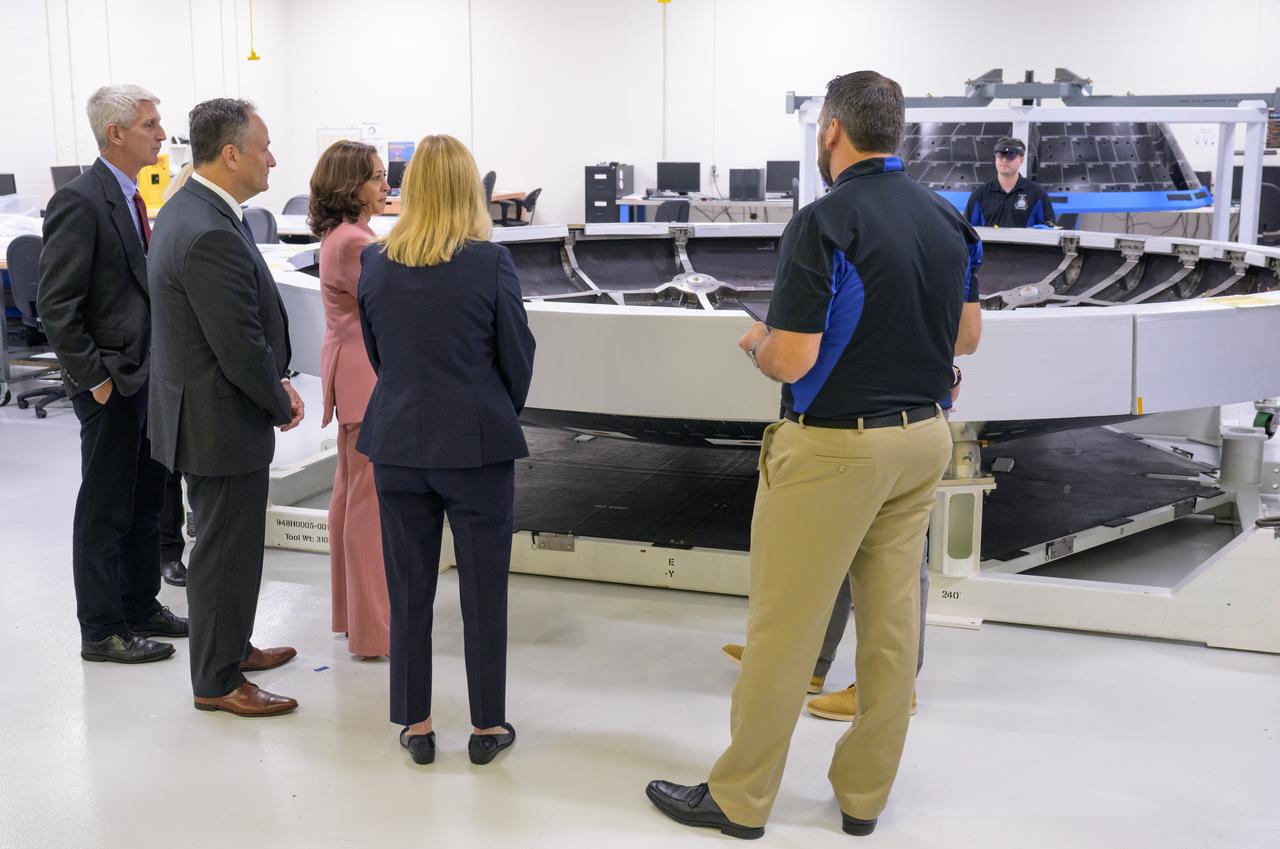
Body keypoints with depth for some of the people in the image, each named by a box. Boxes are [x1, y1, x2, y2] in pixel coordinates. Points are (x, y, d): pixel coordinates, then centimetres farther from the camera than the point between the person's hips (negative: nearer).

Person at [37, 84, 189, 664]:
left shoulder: (130, 198, 10)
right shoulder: (79, 202, -17)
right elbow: (56, 306, -19)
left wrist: (159, 365, 11)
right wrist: (94, 378, -17)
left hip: (147, 376, 9)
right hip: (112, 384, -9)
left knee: (144, 501, 17)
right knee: (105, 509, 3)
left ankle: (140, 607, 31)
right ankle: (101, 631, 15)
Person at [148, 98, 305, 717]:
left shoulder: (188, 209, 7)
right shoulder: (211, 235, -27)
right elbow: (241, 347, -25)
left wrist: (276, 383, 7)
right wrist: (281, 404, -9)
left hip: (203, 409, 10)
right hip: (221, 421, -10)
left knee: (229, 542, 23)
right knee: (226, 548, 3)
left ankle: (230, 646, 40)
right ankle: (217, 681, 17)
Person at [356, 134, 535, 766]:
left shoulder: (374, 262, -2)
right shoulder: (490, 263, -12)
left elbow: (376, 352, 9)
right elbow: (518, 357, -4)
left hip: (399, 444, 3)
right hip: (477, 445, -3)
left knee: (409, 589, 12)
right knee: (483, 589, 8)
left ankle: (415, 723, 21)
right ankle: (487, 725, 18)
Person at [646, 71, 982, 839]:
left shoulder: (825, 224, -18)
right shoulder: (949, 220, 4)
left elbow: (790, 361, -20)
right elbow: (964, 334, 13)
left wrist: (757, 342, 1)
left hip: (834, 447, -7)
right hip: (924, 438, 7)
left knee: (784, 626, 3)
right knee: (892, 622, 12)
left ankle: (740, 798, 16)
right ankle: (864, 796, 24)